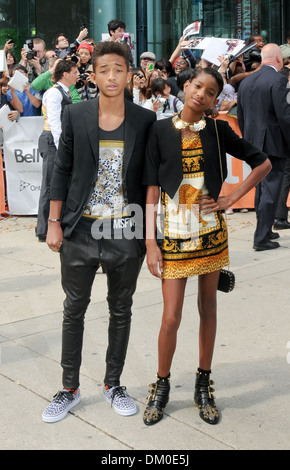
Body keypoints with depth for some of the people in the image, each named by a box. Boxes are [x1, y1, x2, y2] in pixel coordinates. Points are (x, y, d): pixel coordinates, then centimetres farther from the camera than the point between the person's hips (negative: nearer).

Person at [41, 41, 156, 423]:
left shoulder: (145, 120, -1)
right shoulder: (76, 115, 0)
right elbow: (62, 170, 3)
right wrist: (54, 223, 0)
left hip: (127, 232, 0)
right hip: (81, 230, 0)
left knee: (121, 311, 13)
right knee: (74, 310, 10)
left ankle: (113, 384, 31)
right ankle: (70, 388, 26)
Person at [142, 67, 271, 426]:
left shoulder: (218, 130, 2)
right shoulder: (161, 130, -1)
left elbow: (263, 163, 7)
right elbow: (152, 188, -3)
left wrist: (231, 199, -2)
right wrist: (150, 241, -7)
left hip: (210, 231, 2)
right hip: (173, 233, -1)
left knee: (208, 308, 11)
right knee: (171, 318, -1)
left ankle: (203, 385, 26)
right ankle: (161, 386, 21)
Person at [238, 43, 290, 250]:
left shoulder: (246, 81, 9)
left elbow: (241, 116, 14)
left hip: (254, 144, 7)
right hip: (273, 143, -7)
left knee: (261, 188, 19)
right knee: (270, 190, -2)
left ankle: (264, 231, 30)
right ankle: (262, 238, 0)